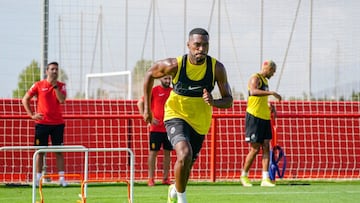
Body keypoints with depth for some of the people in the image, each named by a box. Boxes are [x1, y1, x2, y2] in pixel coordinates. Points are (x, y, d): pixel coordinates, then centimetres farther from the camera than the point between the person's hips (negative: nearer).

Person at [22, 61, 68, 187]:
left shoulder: (61, 86, 6)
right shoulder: (38, 85, 2)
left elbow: (62, 100, -11)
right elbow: (25, 100, 6)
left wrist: (55, 85, -12)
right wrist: (31, 115, -3)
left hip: (57, 123, 1)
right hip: (42, 123, -1)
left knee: (59, 151, -2)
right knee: (40, 151, 1)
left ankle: (61, 178, -2)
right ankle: (38, 178, 6)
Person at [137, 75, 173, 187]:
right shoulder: (154, 91, -2)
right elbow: (140, 103, -1)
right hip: (156, 128, -4)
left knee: (167, 152, 6)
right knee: (153, 152, -2)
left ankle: (165, 178, 11)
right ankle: (151, 178, 1)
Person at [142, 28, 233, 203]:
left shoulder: (217, 68, -15)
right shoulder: (174, 65, -19)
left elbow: (228, 101, -8)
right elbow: (150, 74, 1)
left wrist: (213, 102, -32)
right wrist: (146, 108, 4)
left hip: (200, 122, 3)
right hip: (176, 116, -3)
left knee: (187, 164, 18)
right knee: (184, 154, -30)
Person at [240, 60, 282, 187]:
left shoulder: (265, 80, 19)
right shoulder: (256, 78, -8)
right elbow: (253, 92, -30)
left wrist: (269, 106, 14)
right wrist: (271, 93, -34)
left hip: (265, 118, 9)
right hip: (254, 117, -9)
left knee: (266, 147, 1)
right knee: (255, 149, -4)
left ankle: (265, 179, -1)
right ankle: (244, 176, 12)